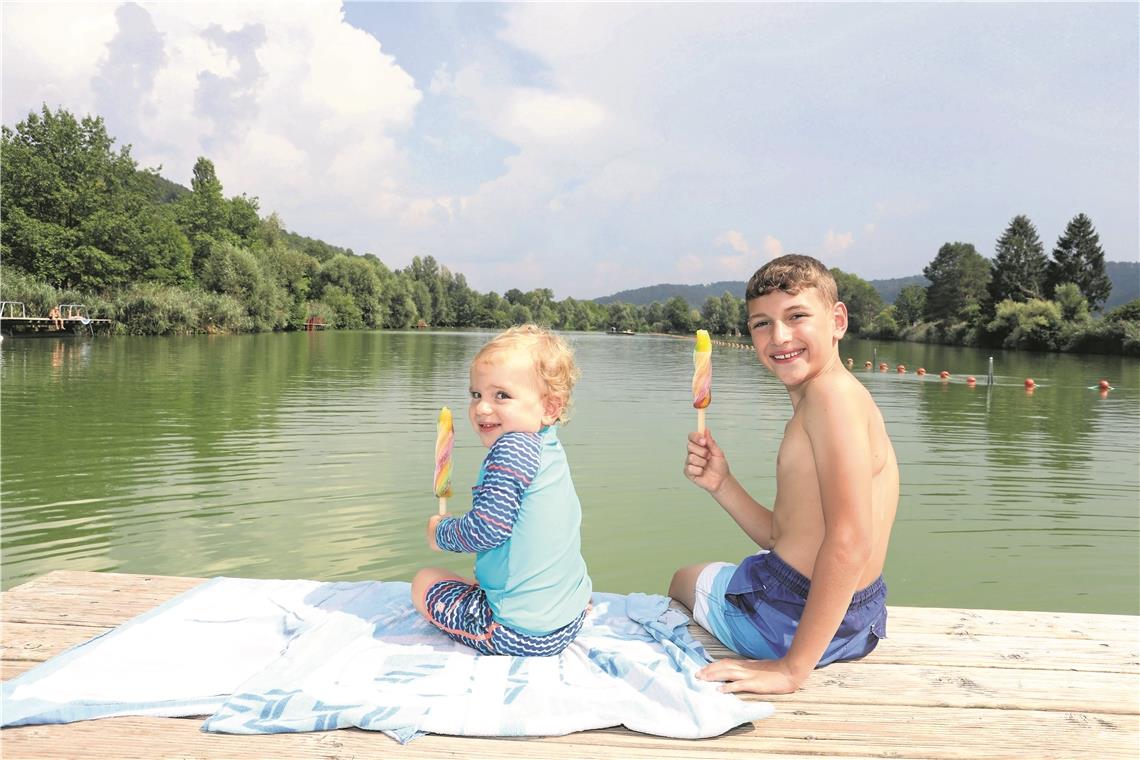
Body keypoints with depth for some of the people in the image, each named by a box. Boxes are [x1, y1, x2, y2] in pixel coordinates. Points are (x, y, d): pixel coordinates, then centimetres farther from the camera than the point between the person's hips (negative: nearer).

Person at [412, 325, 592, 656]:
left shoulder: (513, 447, -22)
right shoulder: (552, 449, 6)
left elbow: (487, 529, -25)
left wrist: (441, 531, -7)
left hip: (519, 634, -10)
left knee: (424, 582, 9)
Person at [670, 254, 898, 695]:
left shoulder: (830, 393, -23)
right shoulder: (829, 400, 8)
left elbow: (849, 542, -31)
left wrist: (793, 666, -27)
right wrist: (721, 485, -4)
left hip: (795, 615, -9)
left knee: (683, 580, 25)